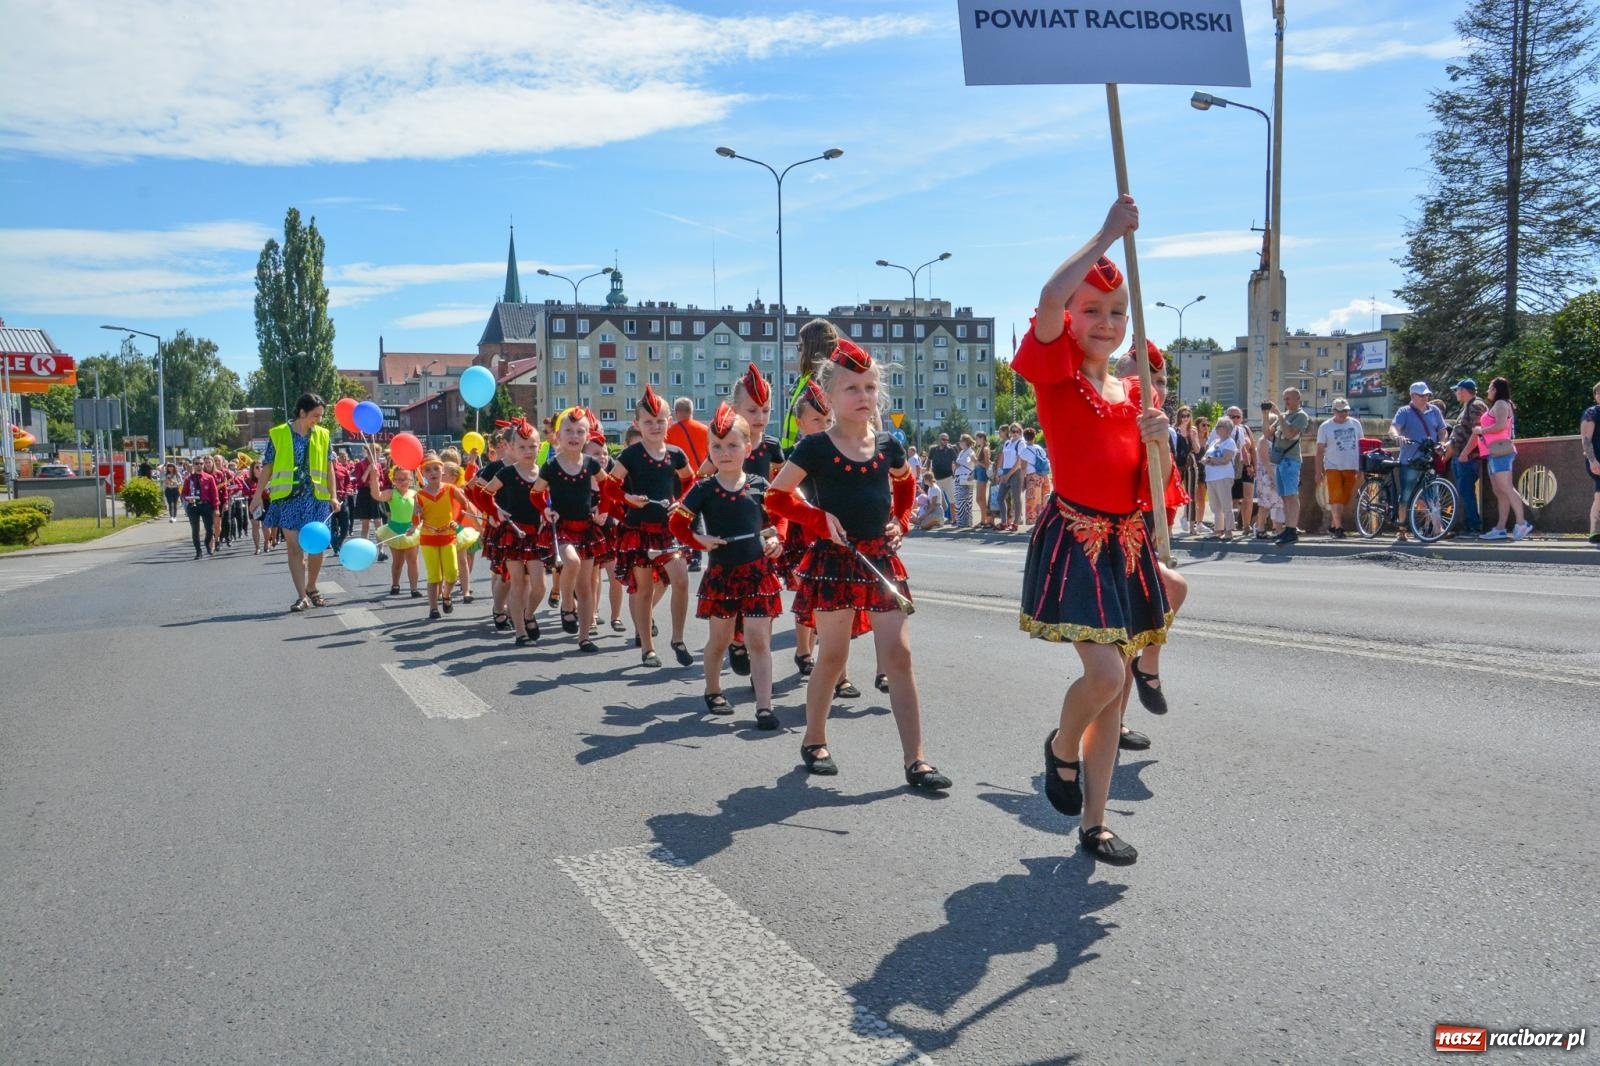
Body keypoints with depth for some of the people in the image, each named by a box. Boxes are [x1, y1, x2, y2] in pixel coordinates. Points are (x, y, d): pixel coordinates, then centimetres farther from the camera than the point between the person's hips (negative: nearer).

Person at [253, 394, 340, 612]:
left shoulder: (322, 435, 6)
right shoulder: (278, 434, -1)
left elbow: (328, 467, 10)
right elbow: (268, 467, 4)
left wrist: (333, 495, 4)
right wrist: (258, 495, 2)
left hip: (315, 497, 2)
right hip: (288, 496, -2)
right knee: (294, 546, -1)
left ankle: (311, 588, 25)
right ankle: (302, 596, 1)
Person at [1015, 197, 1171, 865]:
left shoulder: (1136, 392, 13)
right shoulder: (1056, 373, -3)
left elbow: (1155, 489, 11)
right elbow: (1049, 298, -24)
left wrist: (1159, 440, -9)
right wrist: (1108, 234, -16)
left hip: (1128, 543, 6)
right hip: (1073, 539, -6)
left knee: (1113, 688, 8)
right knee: (1106, 672, -19)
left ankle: (1093, 822, 20)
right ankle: (1061, 749, 16)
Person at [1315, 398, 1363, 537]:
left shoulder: (1355, 424, 9)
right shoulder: (1325, 427, -1)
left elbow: (1360, 446, 14)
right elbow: (1320, 450, -1)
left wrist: (1360, 469, 10)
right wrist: (1319, 472, -6)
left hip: (1351, 468, 3)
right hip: (1333, 468, -3)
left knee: (1345, 500, 6)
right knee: (1336, 499, -10)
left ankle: (1332, 526, 17)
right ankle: (1338, 528, -8)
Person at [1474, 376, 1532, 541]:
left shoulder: (1501, 404, -5)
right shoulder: (1496, 405, 24)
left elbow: (1501, 426, -19)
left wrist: (1481, 430, -9)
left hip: (1500, 451, -10)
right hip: (1495, 453, 10)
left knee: (1506, 488, -16)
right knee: (1499, 492, 6)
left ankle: (1522, 523, -20)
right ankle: (1500, 529, 4)